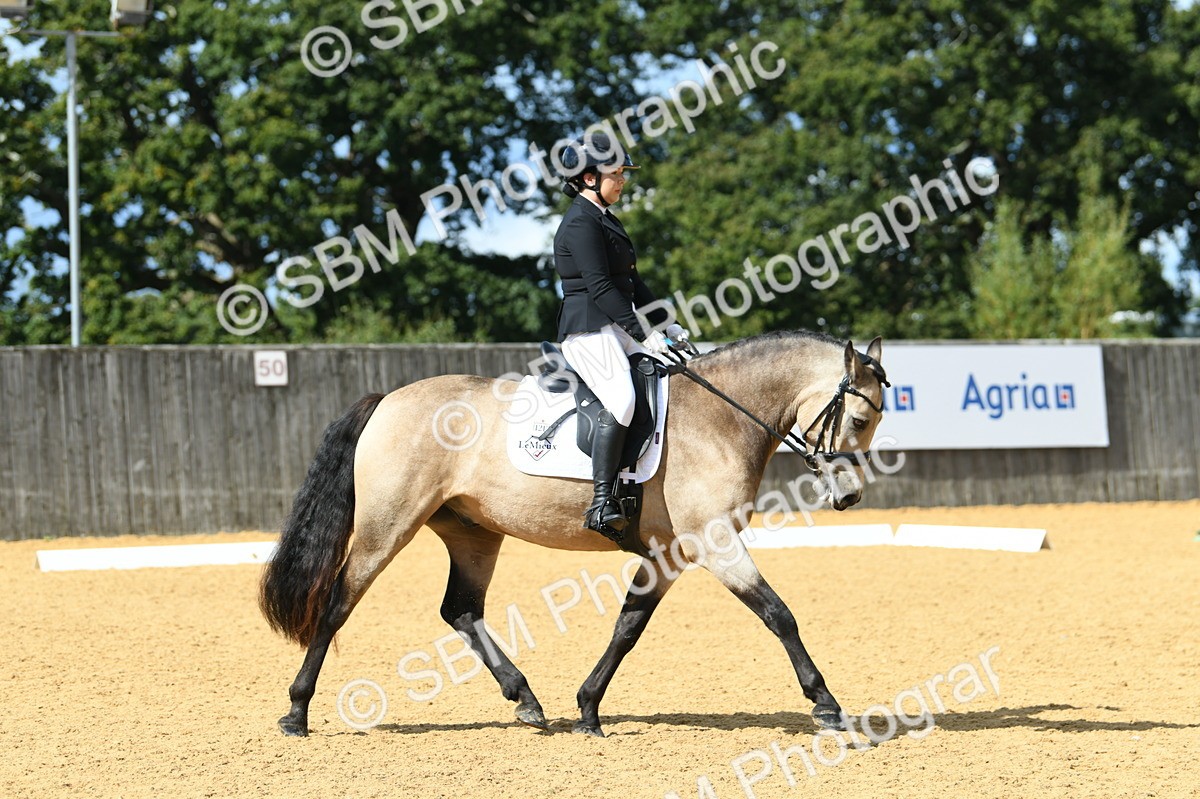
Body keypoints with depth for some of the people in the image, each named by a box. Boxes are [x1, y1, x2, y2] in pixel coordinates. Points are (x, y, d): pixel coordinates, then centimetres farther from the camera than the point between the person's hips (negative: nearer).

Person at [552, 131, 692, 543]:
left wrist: (665, 324, 15)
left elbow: (631, 282, 23)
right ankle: (602, 504, -34)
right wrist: (643, 334, -21)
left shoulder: (606, 220, 20)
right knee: (621, 399, -29)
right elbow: (600, 286, -19)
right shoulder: (581, 223, -11)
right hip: (589, 329, -11)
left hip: (615, 329, 11)